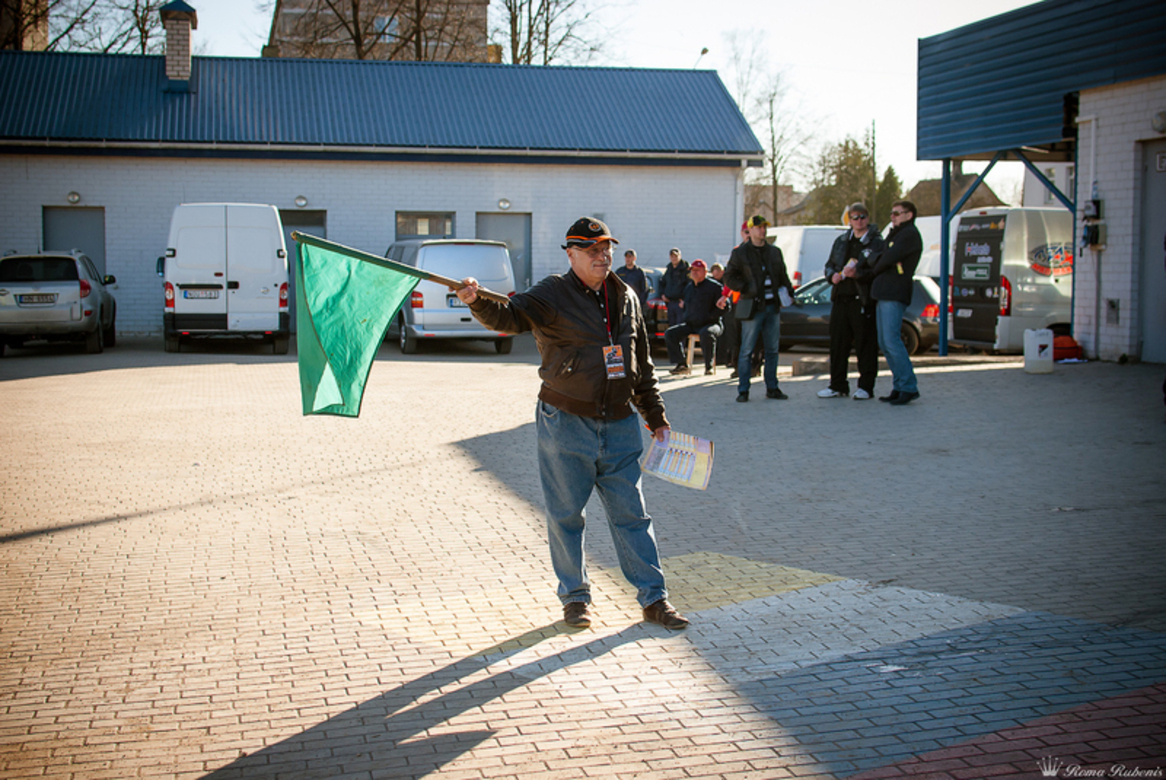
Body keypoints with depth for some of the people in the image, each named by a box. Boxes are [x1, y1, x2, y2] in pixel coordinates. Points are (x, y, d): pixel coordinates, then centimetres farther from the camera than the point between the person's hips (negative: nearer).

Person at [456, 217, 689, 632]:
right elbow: (508, 316, -23)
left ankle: (653, 597, 16)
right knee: (566, 515, 6)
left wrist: (656, 419, 17)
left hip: (619, 425, 4)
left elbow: (643, 366, 17)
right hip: (565, 424, -4)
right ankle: (575, 596, 22)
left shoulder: (625, 299, 10)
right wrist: (478, 302, -45)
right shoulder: (552, 295, -6)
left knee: (631, 514, 8)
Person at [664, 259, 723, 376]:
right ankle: (681, 364, -3)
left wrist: (710, 317, -14)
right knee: (669, 333, -7)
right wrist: (686, 317, 14)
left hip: (710, 324, -7)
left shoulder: (714, 286, -5)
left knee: (706, 333, -41)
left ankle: (709, 366, -24)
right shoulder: (689, 287, 16)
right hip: (691, 324, 7)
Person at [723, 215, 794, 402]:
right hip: (752, 307, -5)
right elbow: (729, 277, -1)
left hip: (772, 307, 5)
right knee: (746, 350, -3)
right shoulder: (740, 253, -1)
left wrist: (789, 292, 4)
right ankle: (743, 390, 2)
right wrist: (746, 288, -14)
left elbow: (783, 276, 20)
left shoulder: (774, 252, 14)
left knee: (772, 349, 9)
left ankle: (772, 387, 17)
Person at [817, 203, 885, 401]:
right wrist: (833, 275, 1)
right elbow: (829, 265, 22)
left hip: (863, 300, -5)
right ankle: (838, 385, 16)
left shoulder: (877, 243, 0)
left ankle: (866, 387, 7)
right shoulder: (840, 241, 17)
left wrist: (858, 274, -21)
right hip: (841, 298, 5)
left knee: (865, 345, -1)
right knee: (837, 343, 7)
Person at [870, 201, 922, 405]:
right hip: (883, 295, 10)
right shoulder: (895, 235, 26)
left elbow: (889, 258, -13)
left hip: (895, 294, -10)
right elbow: (881, 257, 20)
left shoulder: (910, 234, -6)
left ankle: (909, 387, -11)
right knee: (884, 344, 8)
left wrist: (873, 272, 2)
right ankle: (899, 386, 12)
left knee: (892, 341, -14)